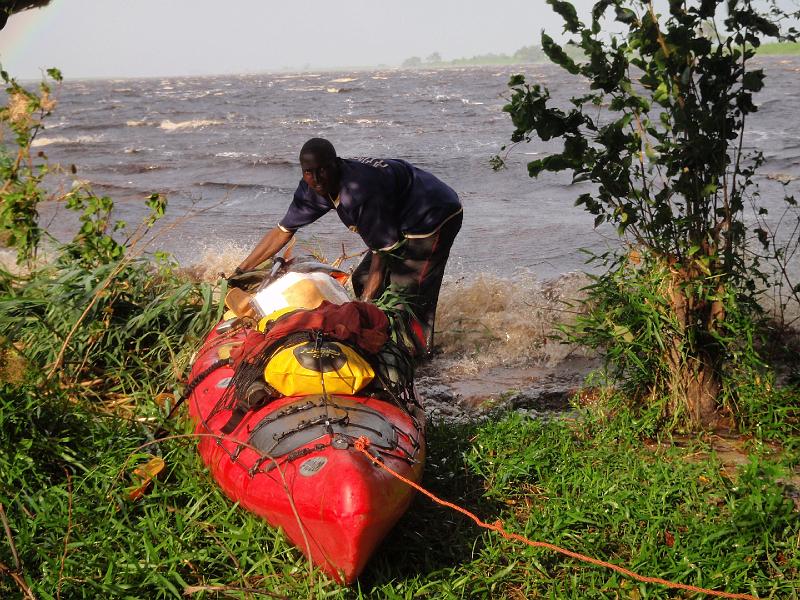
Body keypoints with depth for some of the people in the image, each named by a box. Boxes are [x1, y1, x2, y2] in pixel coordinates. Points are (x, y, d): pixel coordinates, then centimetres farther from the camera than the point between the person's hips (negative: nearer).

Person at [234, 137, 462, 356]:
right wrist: (240, 271, 1)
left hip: (436, 218, -10)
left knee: (408, 294, -13)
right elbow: (283, 231, 3)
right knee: (363, 280, 11)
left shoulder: (360, 191, -33)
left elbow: (382, 250, -28)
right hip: (403, 222, 10)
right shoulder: (314, 188, -6)